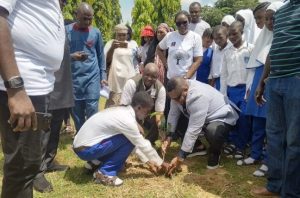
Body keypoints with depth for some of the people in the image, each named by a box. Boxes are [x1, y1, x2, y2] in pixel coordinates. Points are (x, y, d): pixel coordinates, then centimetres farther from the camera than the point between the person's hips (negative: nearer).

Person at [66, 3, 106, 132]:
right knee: (76, 112, 7)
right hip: (73, 78, 0)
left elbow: (101, 55, 12)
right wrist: (72, 57, -16)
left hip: (92, 77, 0)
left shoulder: (96, 32, 5)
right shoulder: (67, 30, 1)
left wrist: (103, 75, 7)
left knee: (92, 110, -4)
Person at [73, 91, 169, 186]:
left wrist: (148, 161, 19)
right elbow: (143, 145, -9)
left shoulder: (122, 111, 8)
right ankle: (105, 173, -7)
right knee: (129, 141, -12)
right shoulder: (127, 120, -20)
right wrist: (160, 162, 5)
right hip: (85, 150, -9)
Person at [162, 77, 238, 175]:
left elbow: (193, 130, -38)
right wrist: (169, 137, -23)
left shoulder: (199, 96, -39)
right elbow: (173, 114, -11)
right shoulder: (178, 92, -18)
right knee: (177, 122, -11)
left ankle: (214, 154, -5)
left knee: (213, 132, -38)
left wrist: (180, 157, -35)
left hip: (221, 118, -7)